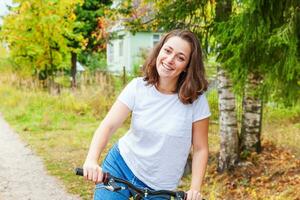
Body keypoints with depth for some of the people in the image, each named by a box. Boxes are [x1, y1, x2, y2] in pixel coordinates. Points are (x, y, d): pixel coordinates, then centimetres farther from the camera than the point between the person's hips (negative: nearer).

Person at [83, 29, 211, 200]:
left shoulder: (196, 100, -14)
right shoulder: (138, 87, -10)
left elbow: (200, 149, -7)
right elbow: (108, 125, -17)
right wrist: (91, 160, -32)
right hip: (120, 167, 1)